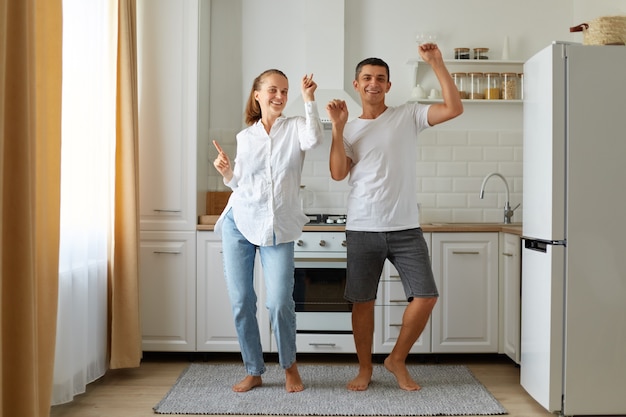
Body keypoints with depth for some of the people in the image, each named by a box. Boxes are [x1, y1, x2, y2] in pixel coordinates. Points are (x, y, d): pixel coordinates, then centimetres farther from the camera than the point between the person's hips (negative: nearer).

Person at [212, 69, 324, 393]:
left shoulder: (295, 127, 3)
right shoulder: (245, 137, 11)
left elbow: (314, 140, -21)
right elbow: (240, 185, 16)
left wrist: (309, 100, -24)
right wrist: (226, 172, -3)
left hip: (278, 229, -3)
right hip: (239, 224, 3)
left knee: (280, 303, -9)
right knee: (241, 303, 4)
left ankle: (290, 366, 18)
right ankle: (253, 371, 21)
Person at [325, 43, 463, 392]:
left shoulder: (408, 116, 5)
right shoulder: (350, 130, 9)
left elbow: (454, 108, -7)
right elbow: (338, 174, -5)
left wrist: (437, 63, -11)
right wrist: (338, 126, -10)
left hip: (406, 228, 0)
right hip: (363, 229, 0)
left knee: (426, 296, -4)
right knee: (363, 301, 6)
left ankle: (397, 359, 17)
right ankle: (365, 369, 23)